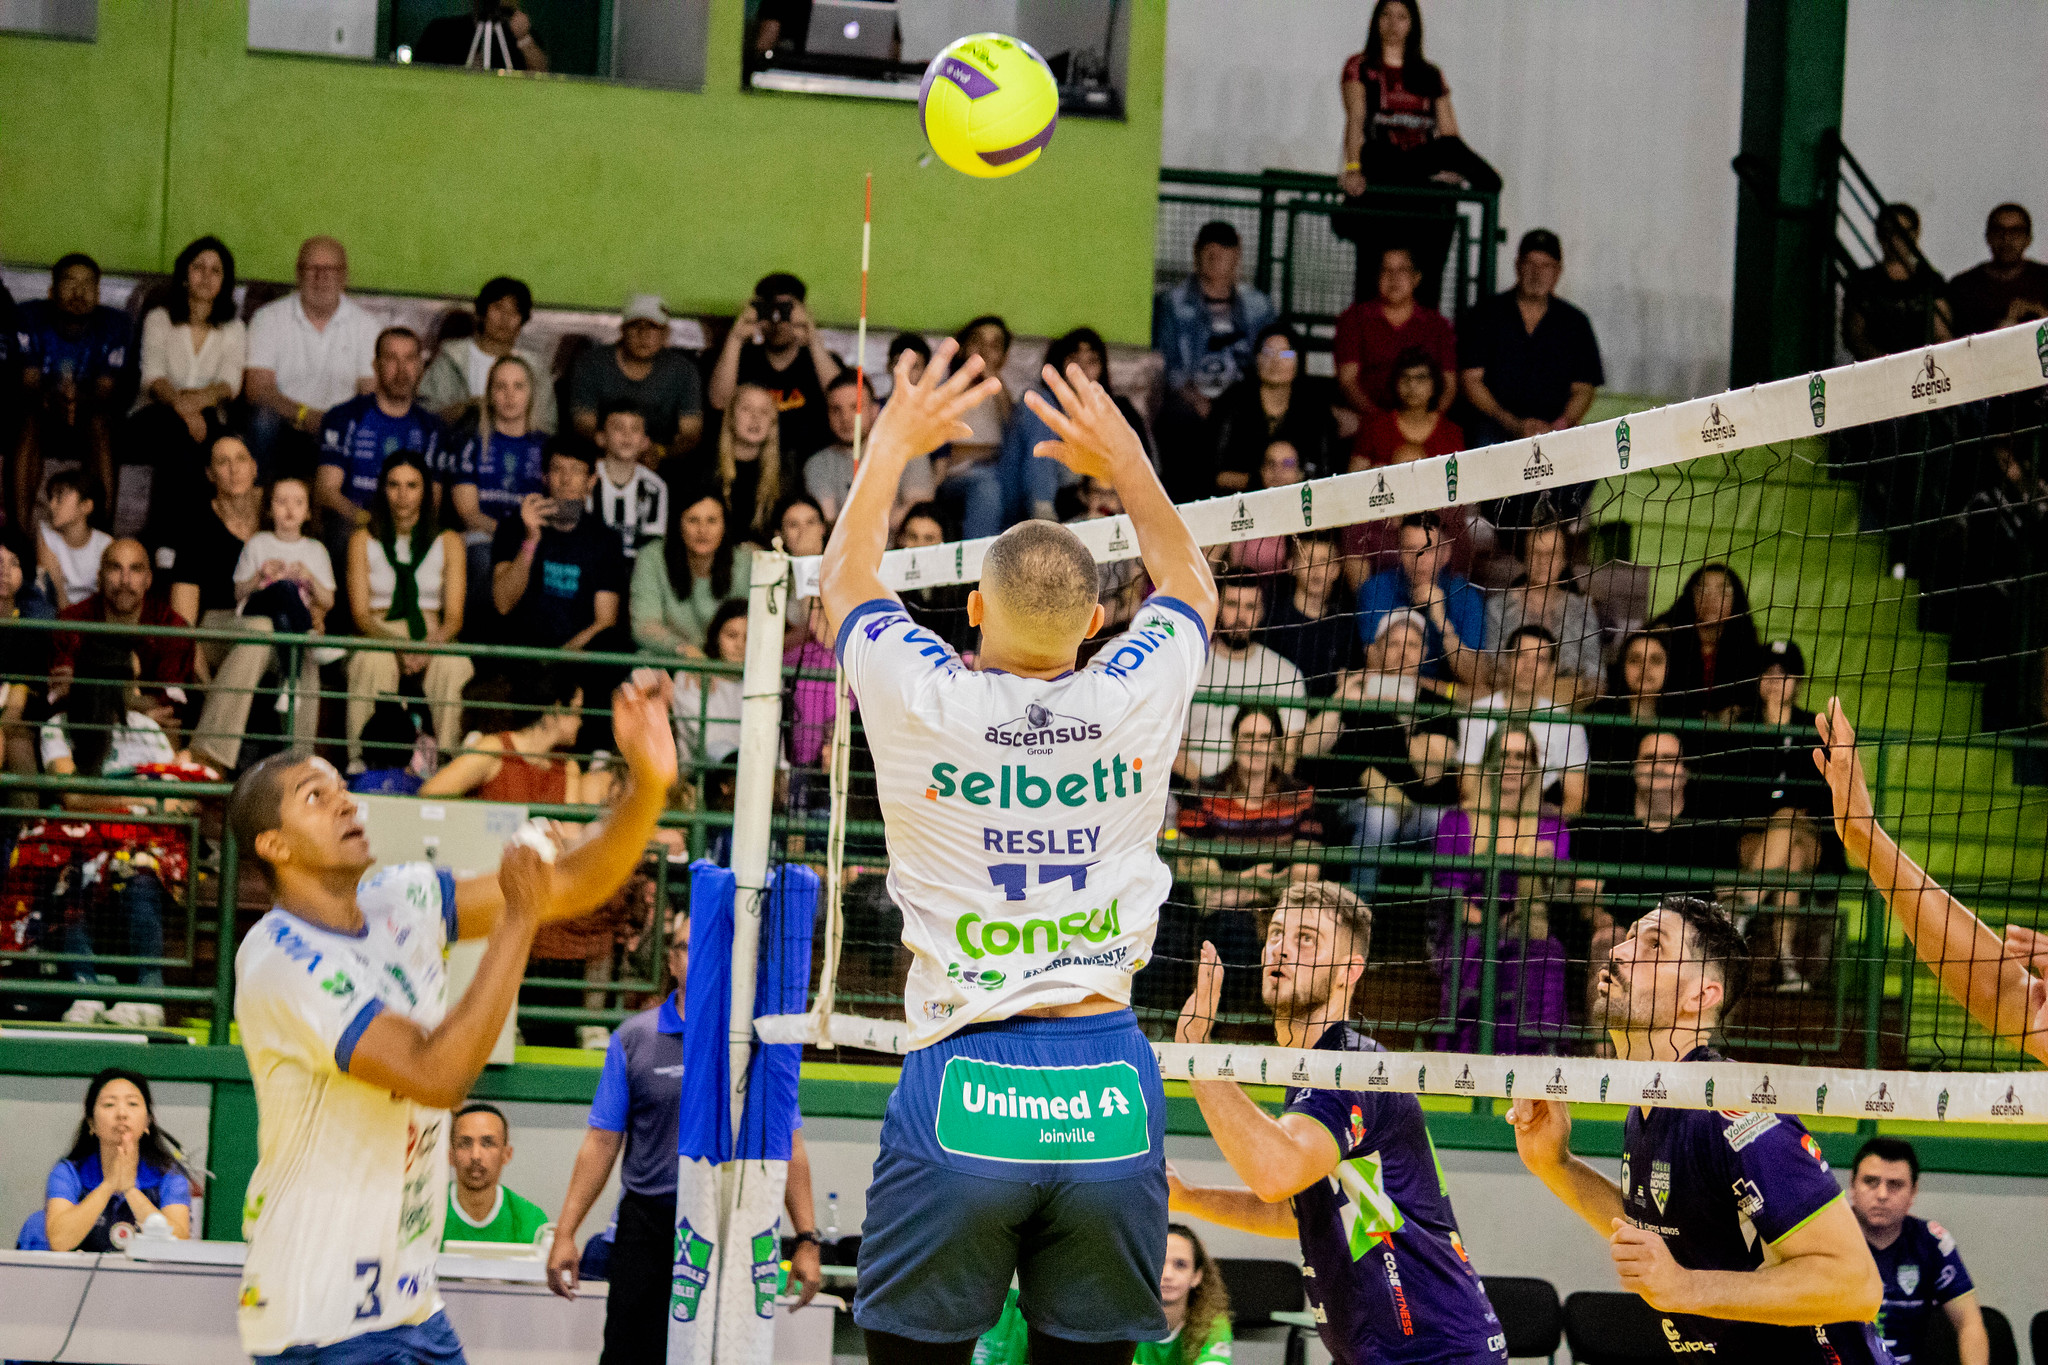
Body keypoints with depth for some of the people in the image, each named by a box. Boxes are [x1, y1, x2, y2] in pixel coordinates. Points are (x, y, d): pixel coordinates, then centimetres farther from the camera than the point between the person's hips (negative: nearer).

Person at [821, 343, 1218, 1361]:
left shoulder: (925, 703, -2)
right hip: (1111, 1101, 2)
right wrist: (1124, 459, 37)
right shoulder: (1136, 700, 2)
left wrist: (895, 441, 32)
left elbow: (845, 579, 21)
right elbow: (1188, 581, 27)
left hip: (961, 1092, -2)